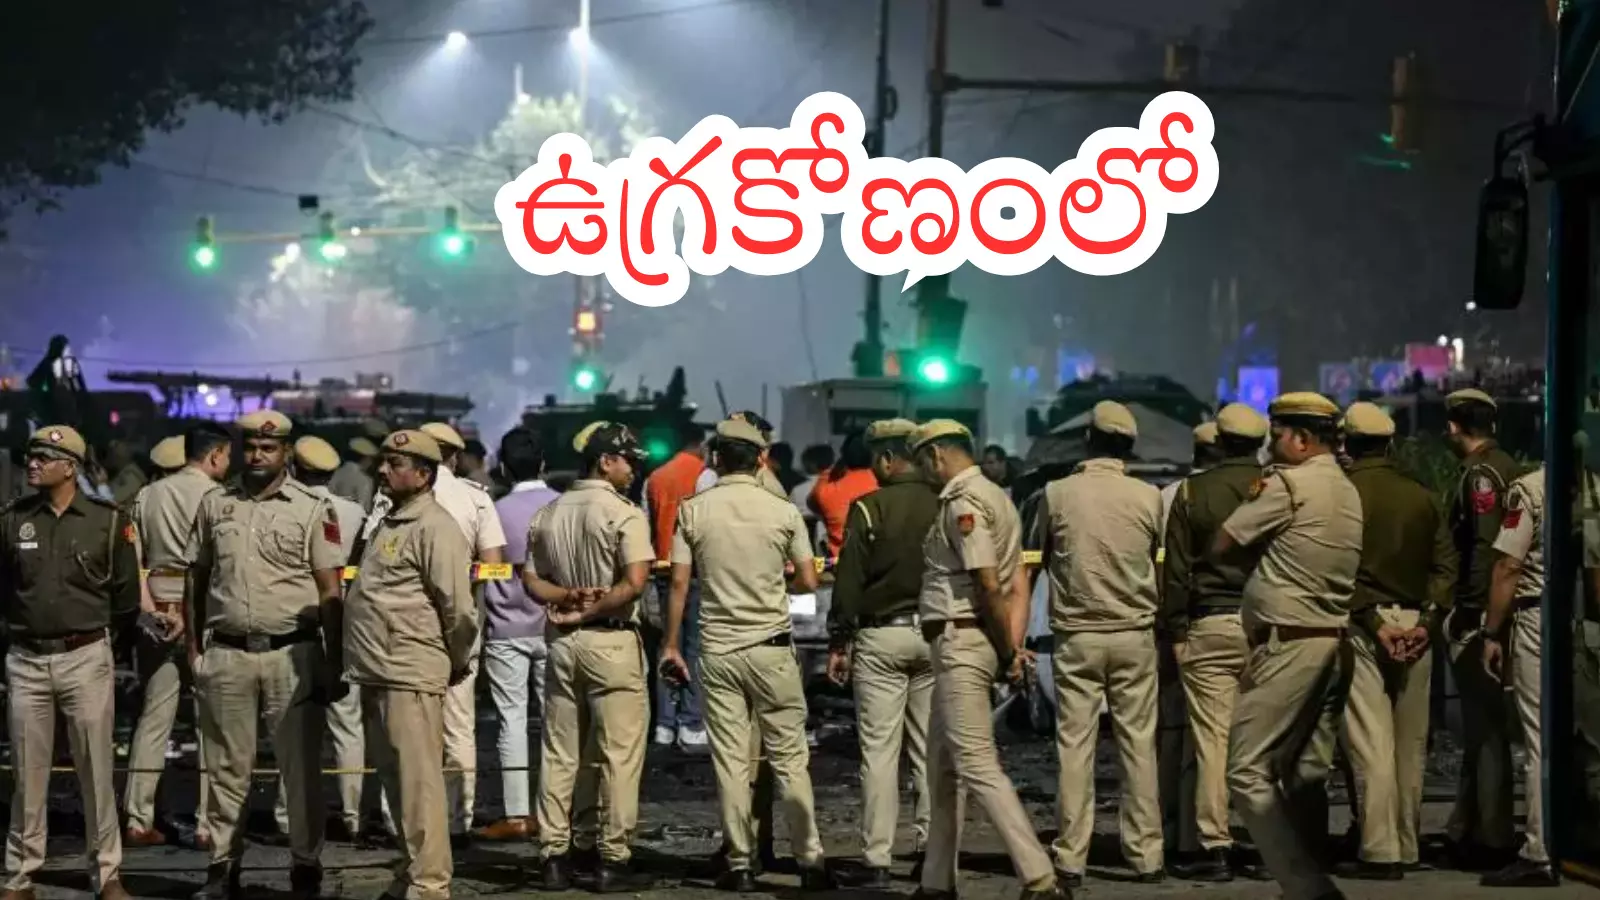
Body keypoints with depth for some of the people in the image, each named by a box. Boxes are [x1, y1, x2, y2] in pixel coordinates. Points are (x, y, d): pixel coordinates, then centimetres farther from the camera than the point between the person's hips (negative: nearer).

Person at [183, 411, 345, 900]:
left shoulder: (312, 509, 0)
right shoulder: (215, 505, 9)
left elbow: (330, 592, -1)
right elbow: (195, 580, 14)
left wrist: (333, 662, -5)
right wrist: (194, 649, 9)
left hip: (292, 654, -2)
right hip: (227, 654, 2)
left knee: (302, 767, 2)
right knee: (227, 767, 8)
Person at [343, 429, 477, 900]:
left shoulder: (435, 528, -11)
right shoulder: (387, 523, 19)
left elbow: (459, 607, -14)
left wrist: (458, 664, -2)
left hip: (411, 678, -10)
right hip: (376, 676, 10)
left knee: (418, 783, -8)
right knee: (396, 781, 15)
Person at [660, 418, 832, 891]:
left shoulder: (694, 510, -2)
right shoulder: (783, 511, -3)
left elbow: (679, 583, -3)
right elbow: (808, 582, -1)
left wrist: (671, 645, 5)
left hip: (718, 650, 1)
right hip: (771, 647, -1)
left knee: (730, 762, 5)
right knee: (790, 758, 5)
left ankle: (740, 865, 6)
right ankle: (810, 861, 4)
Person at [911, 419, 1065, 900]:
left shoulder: (963, 502, -14)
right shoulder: (995, 496, 18)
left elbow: (989, 586, -19)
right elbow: (1018, 584, 13)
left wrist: (1008, 654, -10)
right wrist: (1013, 647, 3)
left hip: (960, 640, -11)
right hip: (964, 646, 11)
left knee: (977, 765, -13)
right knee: (942, 765, 16)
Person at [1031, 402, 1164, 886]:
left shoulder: (1057, 494, -5)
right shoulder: (1148, 497, -3)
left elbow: (1040, 560, 7)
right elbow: (1155, 560, 10)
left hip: (1076, 637, -1)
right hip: (1134, 635, 1)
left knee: (1074, 745, 1)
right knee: (1139, 744, 5)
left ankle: (1070, 859, 0)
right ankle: (1146, 855, 7)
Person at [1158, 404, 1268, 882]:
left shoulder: (1193, 491, 0)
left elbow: (1176, 569, 0)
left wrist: (1174, 628, 6)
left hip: (1210, 626, -2)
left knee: (1212, 739, -3)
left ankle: (1215, 846, -5)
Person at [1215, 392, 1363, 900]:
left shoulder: (1289, 484, -9)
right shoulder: (1348, 492, 16)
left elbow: (1221, 544, -5)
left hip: (1289, 643, -9)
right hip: (1334, 642, 9)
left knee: (1248, 771, -9)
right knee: (1306, 773, 11)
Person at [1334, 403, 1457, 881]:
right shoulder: (1422, 497, 10)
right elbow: (1445, 564, 4)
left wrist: (1373, 621, -12)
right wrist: (1425, 620, -3)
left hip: (1362, 624, -5)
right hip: (1415, 623, 5)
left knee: (1371, 743, -7)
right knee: (1411, 744, 10)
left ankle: (1380, 852, -10)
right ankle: (1407, 848, 15)